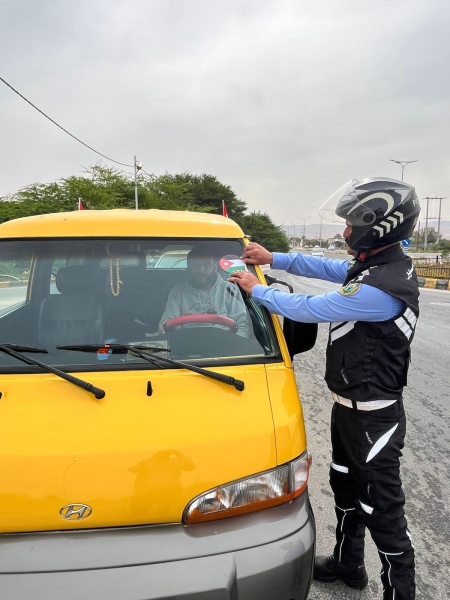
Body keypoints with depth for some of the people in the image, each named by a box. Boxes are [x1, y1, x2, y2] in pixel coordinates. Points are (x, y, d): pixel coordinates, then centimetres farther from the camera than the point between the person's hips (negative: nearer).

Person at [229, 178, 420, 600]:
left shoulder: (382, 288, -30)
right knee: (346, 488, 25)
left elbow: (309, 309, -24)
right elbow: (328, 268, 12)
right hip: (349, 407, 10)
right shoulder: (379, 265, 1)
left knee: (381, 510, 7)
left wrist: (256, 290, -10)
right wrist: (273, 258, 6)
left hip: (372, 418, -10)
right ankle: (347, 564, 47)